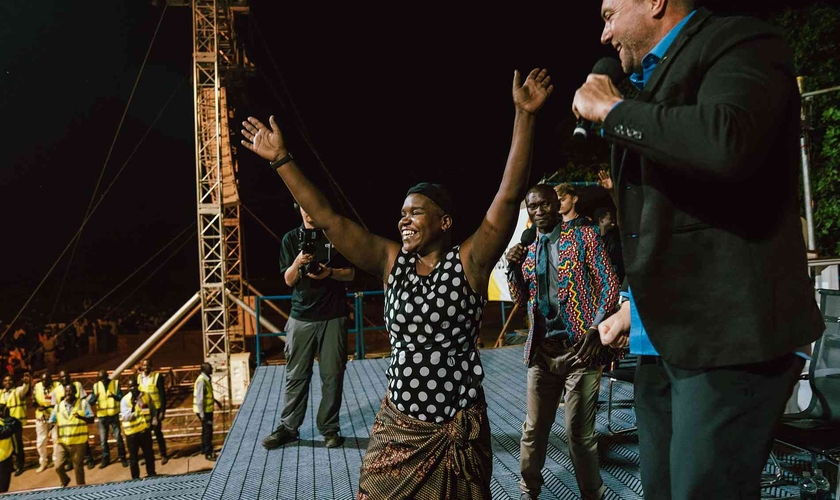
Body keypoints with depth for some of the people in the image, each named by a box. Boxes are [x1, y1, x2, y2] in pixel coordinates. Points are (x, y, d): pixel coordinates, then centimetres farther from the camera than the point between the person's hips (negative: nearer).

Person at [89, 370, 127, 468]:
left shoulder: (115, 383, -6)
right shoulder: (96, 386, 0)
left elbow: (121, 397, -11)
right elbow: (91, 401, -4)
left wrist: (114, 396, -33)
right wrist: (95, 397, -27)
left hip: (114, 415, -2)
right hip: (101, 416, 2)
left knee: (118, 437, 2)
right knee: (103, 439, 9)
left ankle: (122, 458, 14)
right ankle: (105, 459, 24)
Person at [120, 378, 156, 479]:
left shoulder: (146, 396, -1)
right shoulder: (125, 400, -11)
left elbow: (153, 409, 14)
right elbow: (125, 417, -20)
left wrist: (154, 418, -1)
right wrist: (132, 409, -33)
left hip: (145, 430, 3)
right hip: (132, 432, -3)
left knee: (149, 453, 15)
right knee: (133, 456, 6)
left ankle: (151, 474, 31)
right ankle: (135, 477, 19)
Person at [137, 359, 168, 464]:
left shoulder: (157, 376, -11)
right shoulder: (139, 377, 2)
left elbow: (163, 395, -11)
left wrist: (162, 411, -15)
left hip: (155, 410, -4)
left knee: (158, 433, 2)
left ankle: (163, 455, 13)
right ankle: (147, 456, 21)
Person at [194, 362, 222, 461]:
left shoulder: (207, 379, 7)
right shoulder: (202, 380, -23)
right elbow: (199, 398, -25)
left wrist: (216, 401, 24)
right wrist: (202, 414, -25)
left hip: (208, 409, 10)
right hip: (204, 411, -10)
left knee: (206, 430, 19)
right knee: (208, 431, -4)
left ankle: (204, 449, 31)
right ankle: (208, 453, 3)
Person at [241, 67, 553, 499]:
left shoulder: (469, 262, -9)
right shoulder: (392, 262, 0)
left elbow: (509, 196, -19)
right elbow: (327, 219, -1)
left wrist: (524, 115, -25)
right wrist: (282, 159, -3)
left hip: (457, 431, -3)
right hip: (395, 426, 3)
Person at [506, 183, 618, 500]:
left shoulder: (584, 236, 1)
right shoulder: (530, 251, 15)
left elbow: (609, 283, -4)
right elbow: (521, 300, 15)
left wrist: (596, 328, -15)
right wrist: (514, 267, -2)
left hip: (579, 348, -4)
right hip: (542, 351, 5)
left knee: (579, 433, -1)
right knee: (534, 428, 11)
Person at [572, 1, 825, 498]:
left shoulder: (739, 41, -5)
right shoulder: (653, 84, 22)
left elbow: (726, 144, -29)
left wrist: (612, 109, -14)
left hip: (727, 333, -9)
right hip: (661, 338, 9)